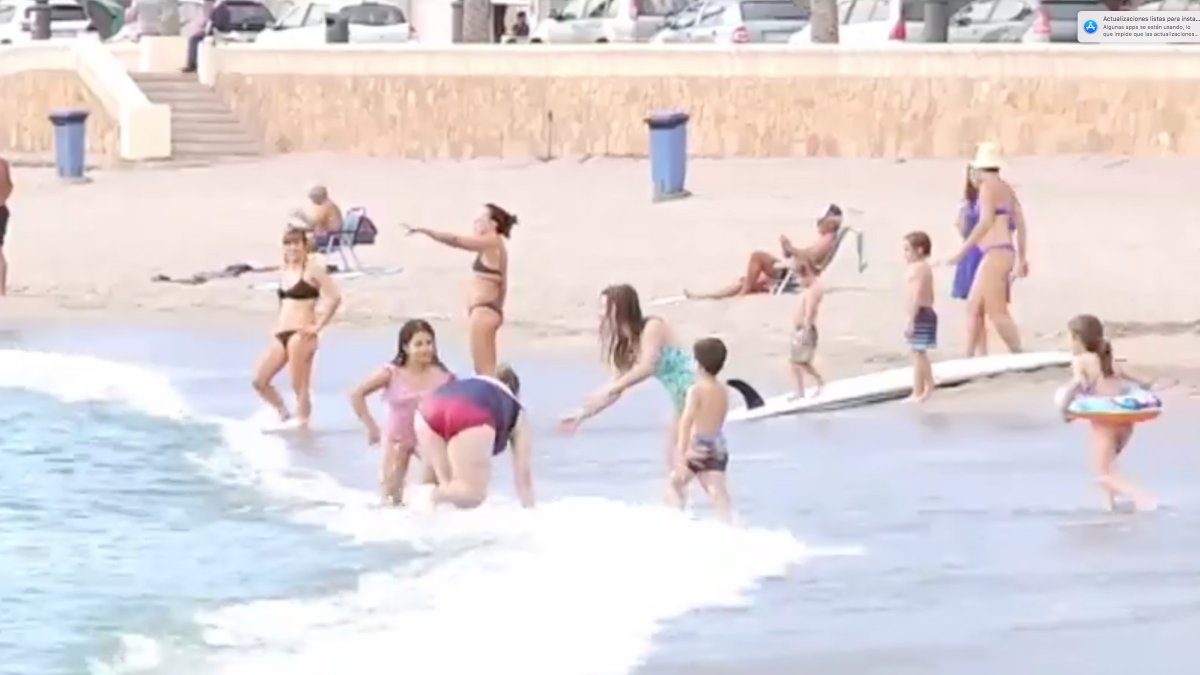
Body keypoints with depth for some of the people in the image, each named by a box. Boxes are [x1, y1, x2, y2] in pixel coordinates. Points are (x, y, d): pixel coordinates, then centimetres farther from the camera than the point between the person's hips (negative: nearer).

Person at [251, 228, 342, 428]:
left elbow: (335, 298, -14)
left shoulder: (313, 271, -5)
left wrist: (318, 326, -14)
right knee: (259, 381, 2)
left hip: (300, 335, -8)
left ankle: (302, 425, 1)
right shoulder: (283, 272, 17)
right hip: (280, 334, 8)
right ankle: (284, 415, 19)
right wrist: (277, 325, 15)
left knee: (299, 386, -6)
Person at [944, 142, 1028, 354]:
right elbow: (1020, 224, 19)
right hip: (1002, 255, 10)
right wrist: (1021, 258, 24)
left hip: (995, 254, -10)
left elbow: (986, 222, -17)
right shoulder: (1007, 189, 19)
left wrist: (961, 252, -16)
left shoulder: (988, 186, -7)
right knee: (973, 307, 12)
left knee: (997, 312, -11)